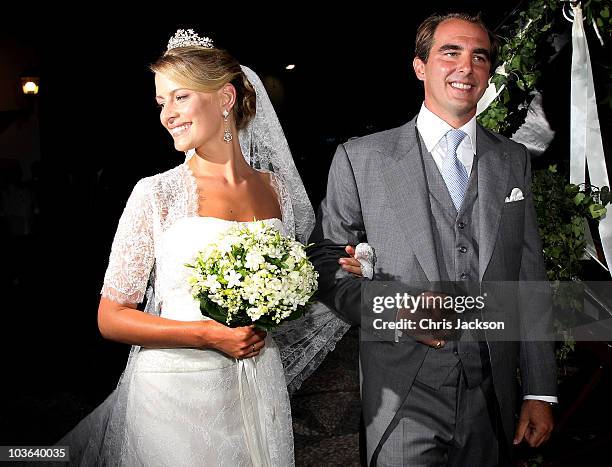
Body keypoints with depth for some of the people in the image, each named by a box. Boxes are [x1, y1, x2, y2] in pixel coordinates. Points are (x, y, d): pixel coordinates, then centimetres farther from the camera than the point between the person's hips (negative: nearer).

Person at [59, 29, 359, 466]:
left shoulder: (276, 187, 2)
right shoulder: (157, 193, -8)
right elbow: (111, 317, -7)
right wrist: (208, 334, -18)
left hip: (259, 387, 4)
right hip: (175, 391, -3)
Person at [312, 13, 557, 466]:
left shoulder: (513, 160, 8)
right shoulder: (360, 158, -3)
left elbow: (530, 280, 7)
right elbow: (328, 269, 1)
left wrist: (540, 392, 6)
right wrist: (394, 310, -17)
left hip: (492, 397, 3)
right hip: (403, 399, -3)